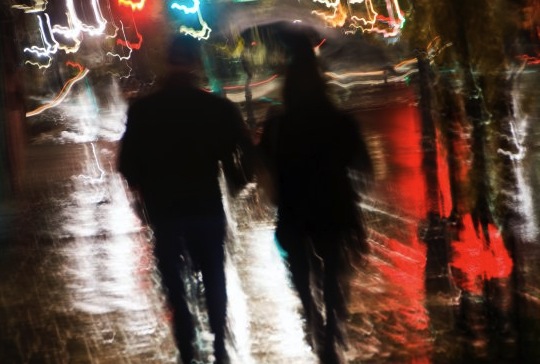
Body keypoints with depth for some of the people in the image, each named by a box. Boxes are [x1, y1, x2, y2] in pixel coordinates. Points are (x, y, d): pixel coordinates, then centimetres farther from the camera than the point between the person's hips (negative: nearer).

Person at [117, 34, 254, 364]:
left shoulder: (143, 109, -7)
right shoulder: (218, 107, -9)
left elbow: (128, 162, -7)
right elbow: (246, 153, -12)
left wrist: (147, 192, 11)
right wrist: (236, 183, 7)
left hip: (163, 208, 0)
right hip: (206, 205, 0)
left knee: (174, 282, 13)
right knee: (214, 279, 17)